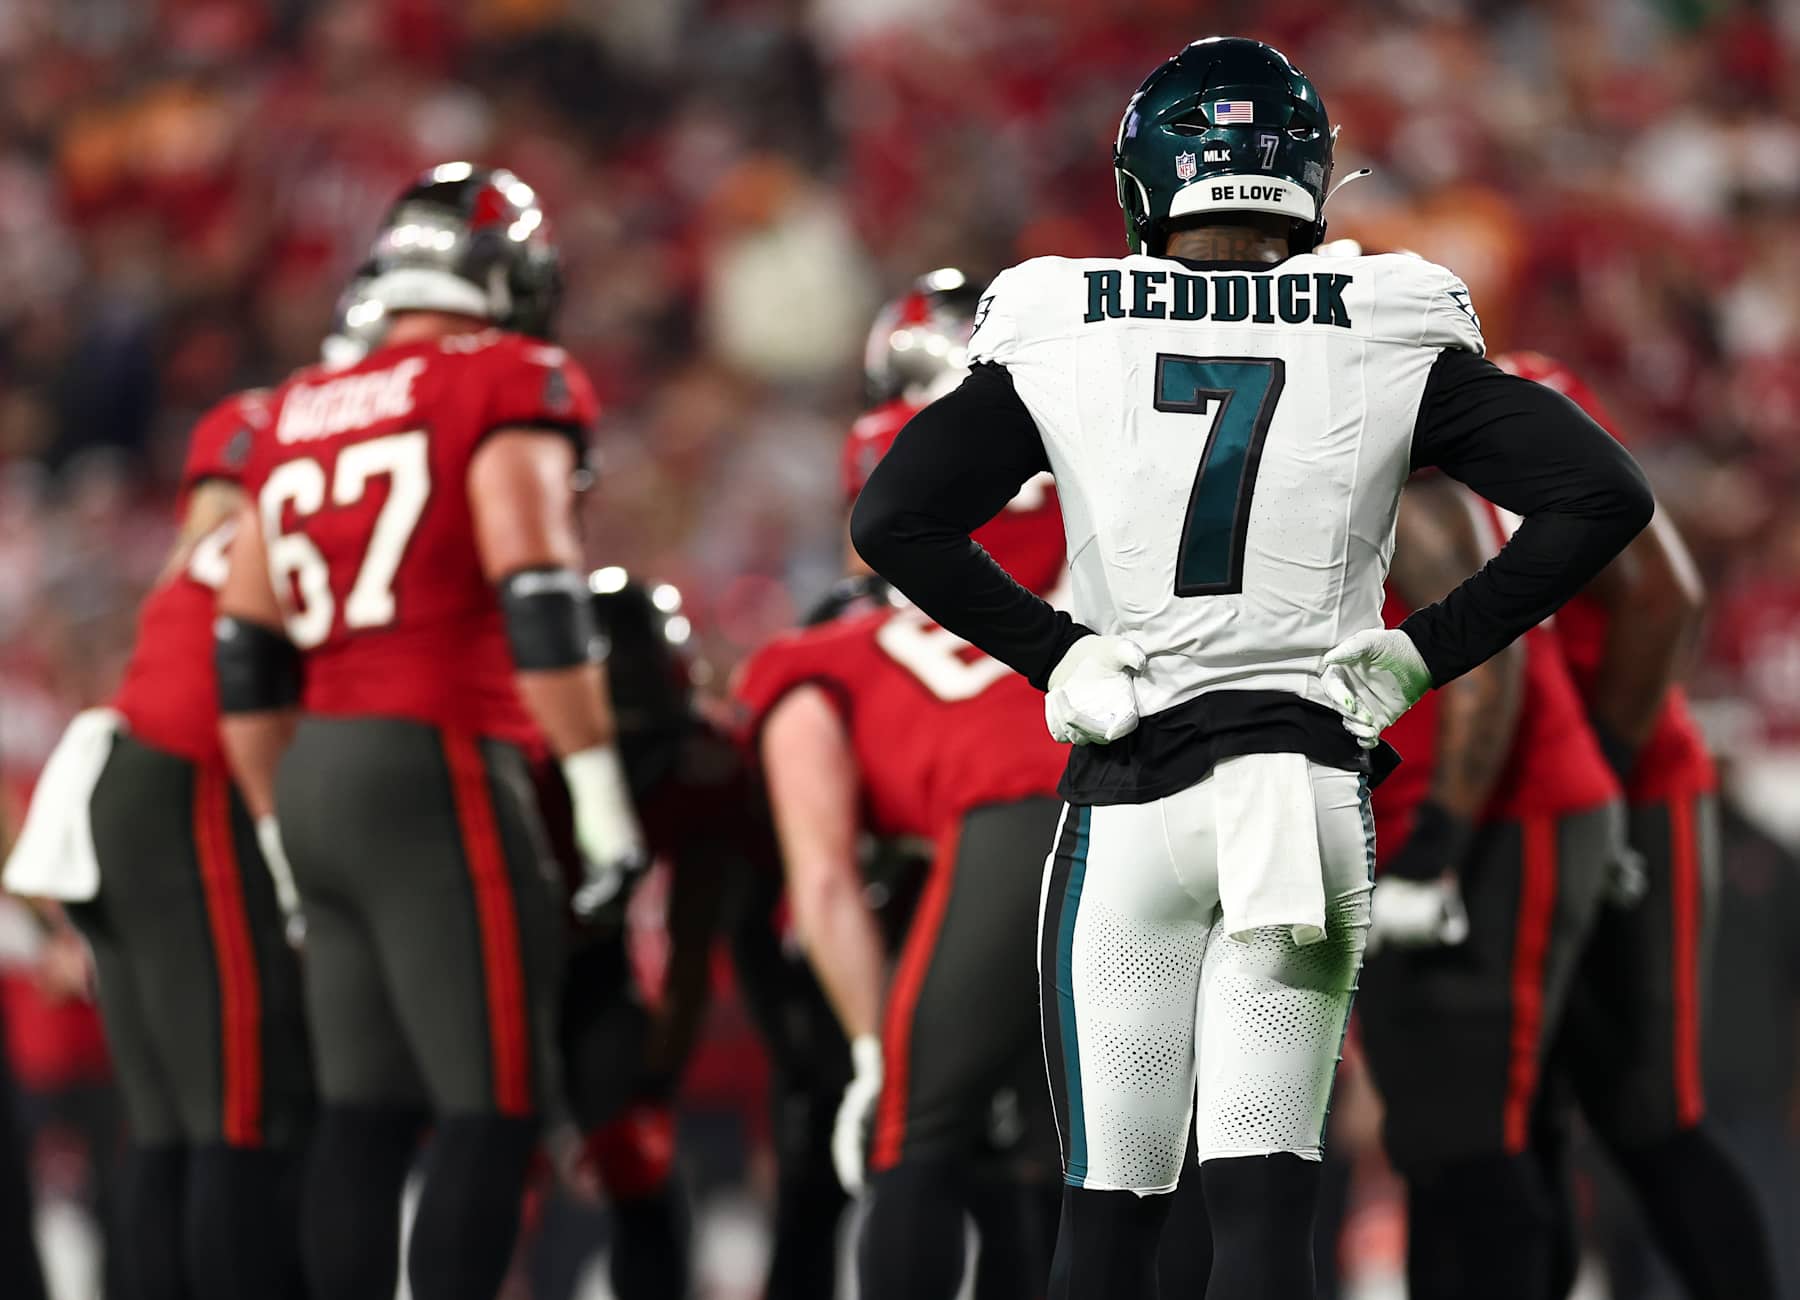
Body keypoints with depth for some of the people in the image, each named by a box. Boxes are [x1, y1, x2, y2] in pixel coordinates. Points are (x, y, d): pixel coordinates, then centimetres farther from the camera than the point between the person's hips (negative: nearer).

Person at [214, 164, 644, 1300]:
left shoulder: (301, 417, 17)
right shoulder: (507, 388, -3)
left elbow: (249, 659, 18)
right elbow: (537, 596, -15)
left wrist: (283, 827, 25)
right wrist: (599, 784, -12)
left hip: (316, 775, 7)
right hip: (436, 774, -7)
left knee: (367, 1111, 10)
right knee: (496, 1110, -6)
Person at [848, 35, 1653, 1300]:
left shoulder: (1063, 331, -1)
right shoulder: (1385, 336, 1)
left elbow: (895, 518, -7)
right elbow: (1603, 494, -3)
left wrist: (1053, 655, 2)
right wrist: (1424, 654, 3)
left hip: (1130, 797, 0)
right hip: (1313, 776, 0)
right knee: (1265, 1195, 1)